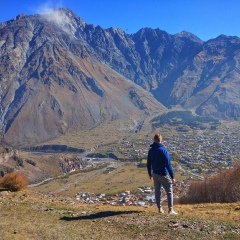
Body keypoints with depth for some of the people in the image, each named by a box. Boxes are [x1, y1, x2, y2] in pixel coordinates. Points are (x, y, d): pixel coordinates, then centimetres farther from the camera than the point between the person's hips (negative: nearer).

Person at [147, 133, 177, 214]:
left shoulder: (151, 151, 0)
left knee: (157, 191, 13)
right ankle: (171, 209, 7)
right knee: (169, 192, 7)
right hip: (163, 174, -5)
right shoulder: (163, 150, -18)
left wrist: (150, 174, 21)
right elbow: (168, 164, -18)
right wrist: (172, 176, -13)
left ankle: (160, 208, 19)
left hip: (155, 174, 5)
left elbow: (148, 163, 9)